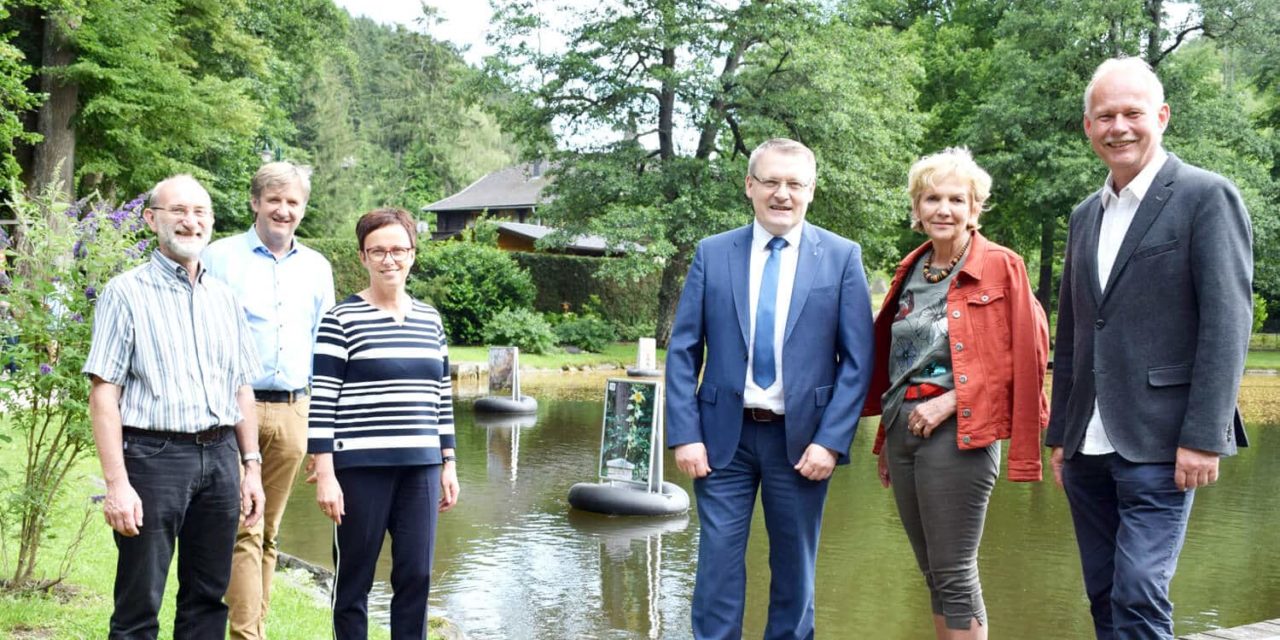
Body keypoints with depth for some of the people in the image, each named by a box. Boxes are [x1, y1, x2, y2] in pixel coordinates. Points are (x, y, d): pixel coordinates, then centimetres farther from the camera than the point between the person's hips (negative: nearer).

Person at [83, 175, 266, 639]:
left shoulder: (224, 298, 14)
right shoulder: (127, 293, -2)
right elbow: (103, 394, -8)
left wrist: (251, 466, 11)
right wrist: (117, 483, -15)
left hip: (220, 457, 5)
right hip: (154, 455, -5)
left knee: (208, 599, 12)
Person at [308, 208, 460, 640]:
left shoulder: (430, 320, 12)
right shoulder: (341, 320, -4)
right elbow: (322, 402, -7)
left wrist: (449, 464, 13)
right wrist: (324, 473, -12)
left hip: (420, 468, 5)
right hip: (360, 468, -4)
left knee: (416, 575, 6)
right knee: (355, 577, 5)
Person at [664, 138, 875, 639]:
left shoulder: (842, 257, 0)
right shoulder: (712, 253, 3)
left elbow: (857, 360, -3)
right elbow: (683, 350, 2)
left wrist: (831, 441, -10)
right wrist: (685, 435, -6)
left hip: (801, 438, 0)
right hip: (724, 434, 1)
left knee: (795, 567, 11)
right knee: (718, 562, 3)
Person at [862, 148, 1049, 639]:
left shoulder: (1000, 267, -5)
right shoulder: (911, 271, 14)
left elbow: (1022, 355, -11)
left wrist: (949, 401, -16)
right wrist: (886, 437, 18)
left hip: (957, 433, -7)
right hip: (904, 429, 7)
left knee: (954, 575, -4)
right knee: (932, 574, 13)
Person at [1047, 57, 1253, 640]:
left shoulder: (1206, 197, -5)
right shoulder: (1086, 215, 16)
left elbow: (1227, 323, -11)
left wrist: (1204, 437, -17)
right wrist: (1060, 435, 16)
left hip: (1158, 442, -7)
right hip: (1089, 446, 7)